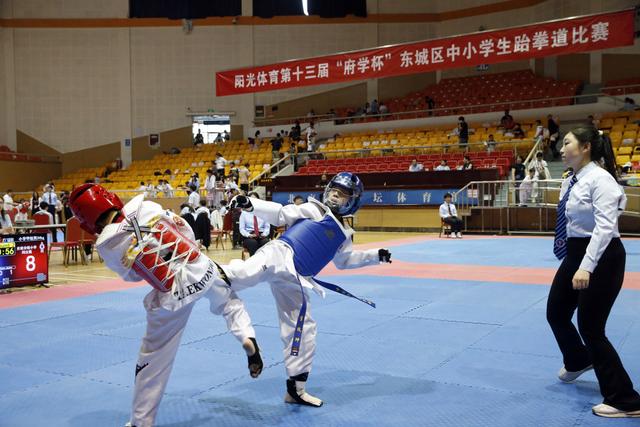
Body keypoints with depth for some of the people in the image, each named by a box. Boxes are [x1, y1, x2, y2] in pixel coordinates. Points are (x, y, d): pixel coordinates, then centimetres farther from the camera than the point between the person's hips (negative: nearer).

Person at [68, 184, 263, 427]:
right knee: (228, 301, 35)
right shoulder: (146, 206, -6)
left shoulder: (106, 245, -9)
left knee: (153, 359, 13)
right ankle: (247, 338, 11)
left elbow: (132, 275, 7)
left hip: (173, 297, -2)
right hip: (201, 269, 2)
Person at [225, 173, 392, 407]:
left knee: (303, 330, 11)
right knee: (247, 272, -41)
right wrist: (251, 204, -15)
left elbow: (345, 260, 36)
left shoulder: (343, 233, 23)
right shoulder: (314, 209, 6)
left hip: (294, 279, 6)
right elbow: (280, 214, -1)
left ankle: (295, 389, 24)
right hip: (280, 256, -6)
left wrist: (376, 255, 31)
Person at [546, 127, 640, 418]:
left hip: (601, 257, -9)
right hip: (575, 255, 9)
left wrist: (587, 267, -33)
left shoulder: (599, 179, -19)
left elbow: (605, 226, -26)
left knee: (590, 328, -5)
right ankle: (578, 362, 51)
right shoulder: (570, 182, 9)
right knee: (556, 313, 20)